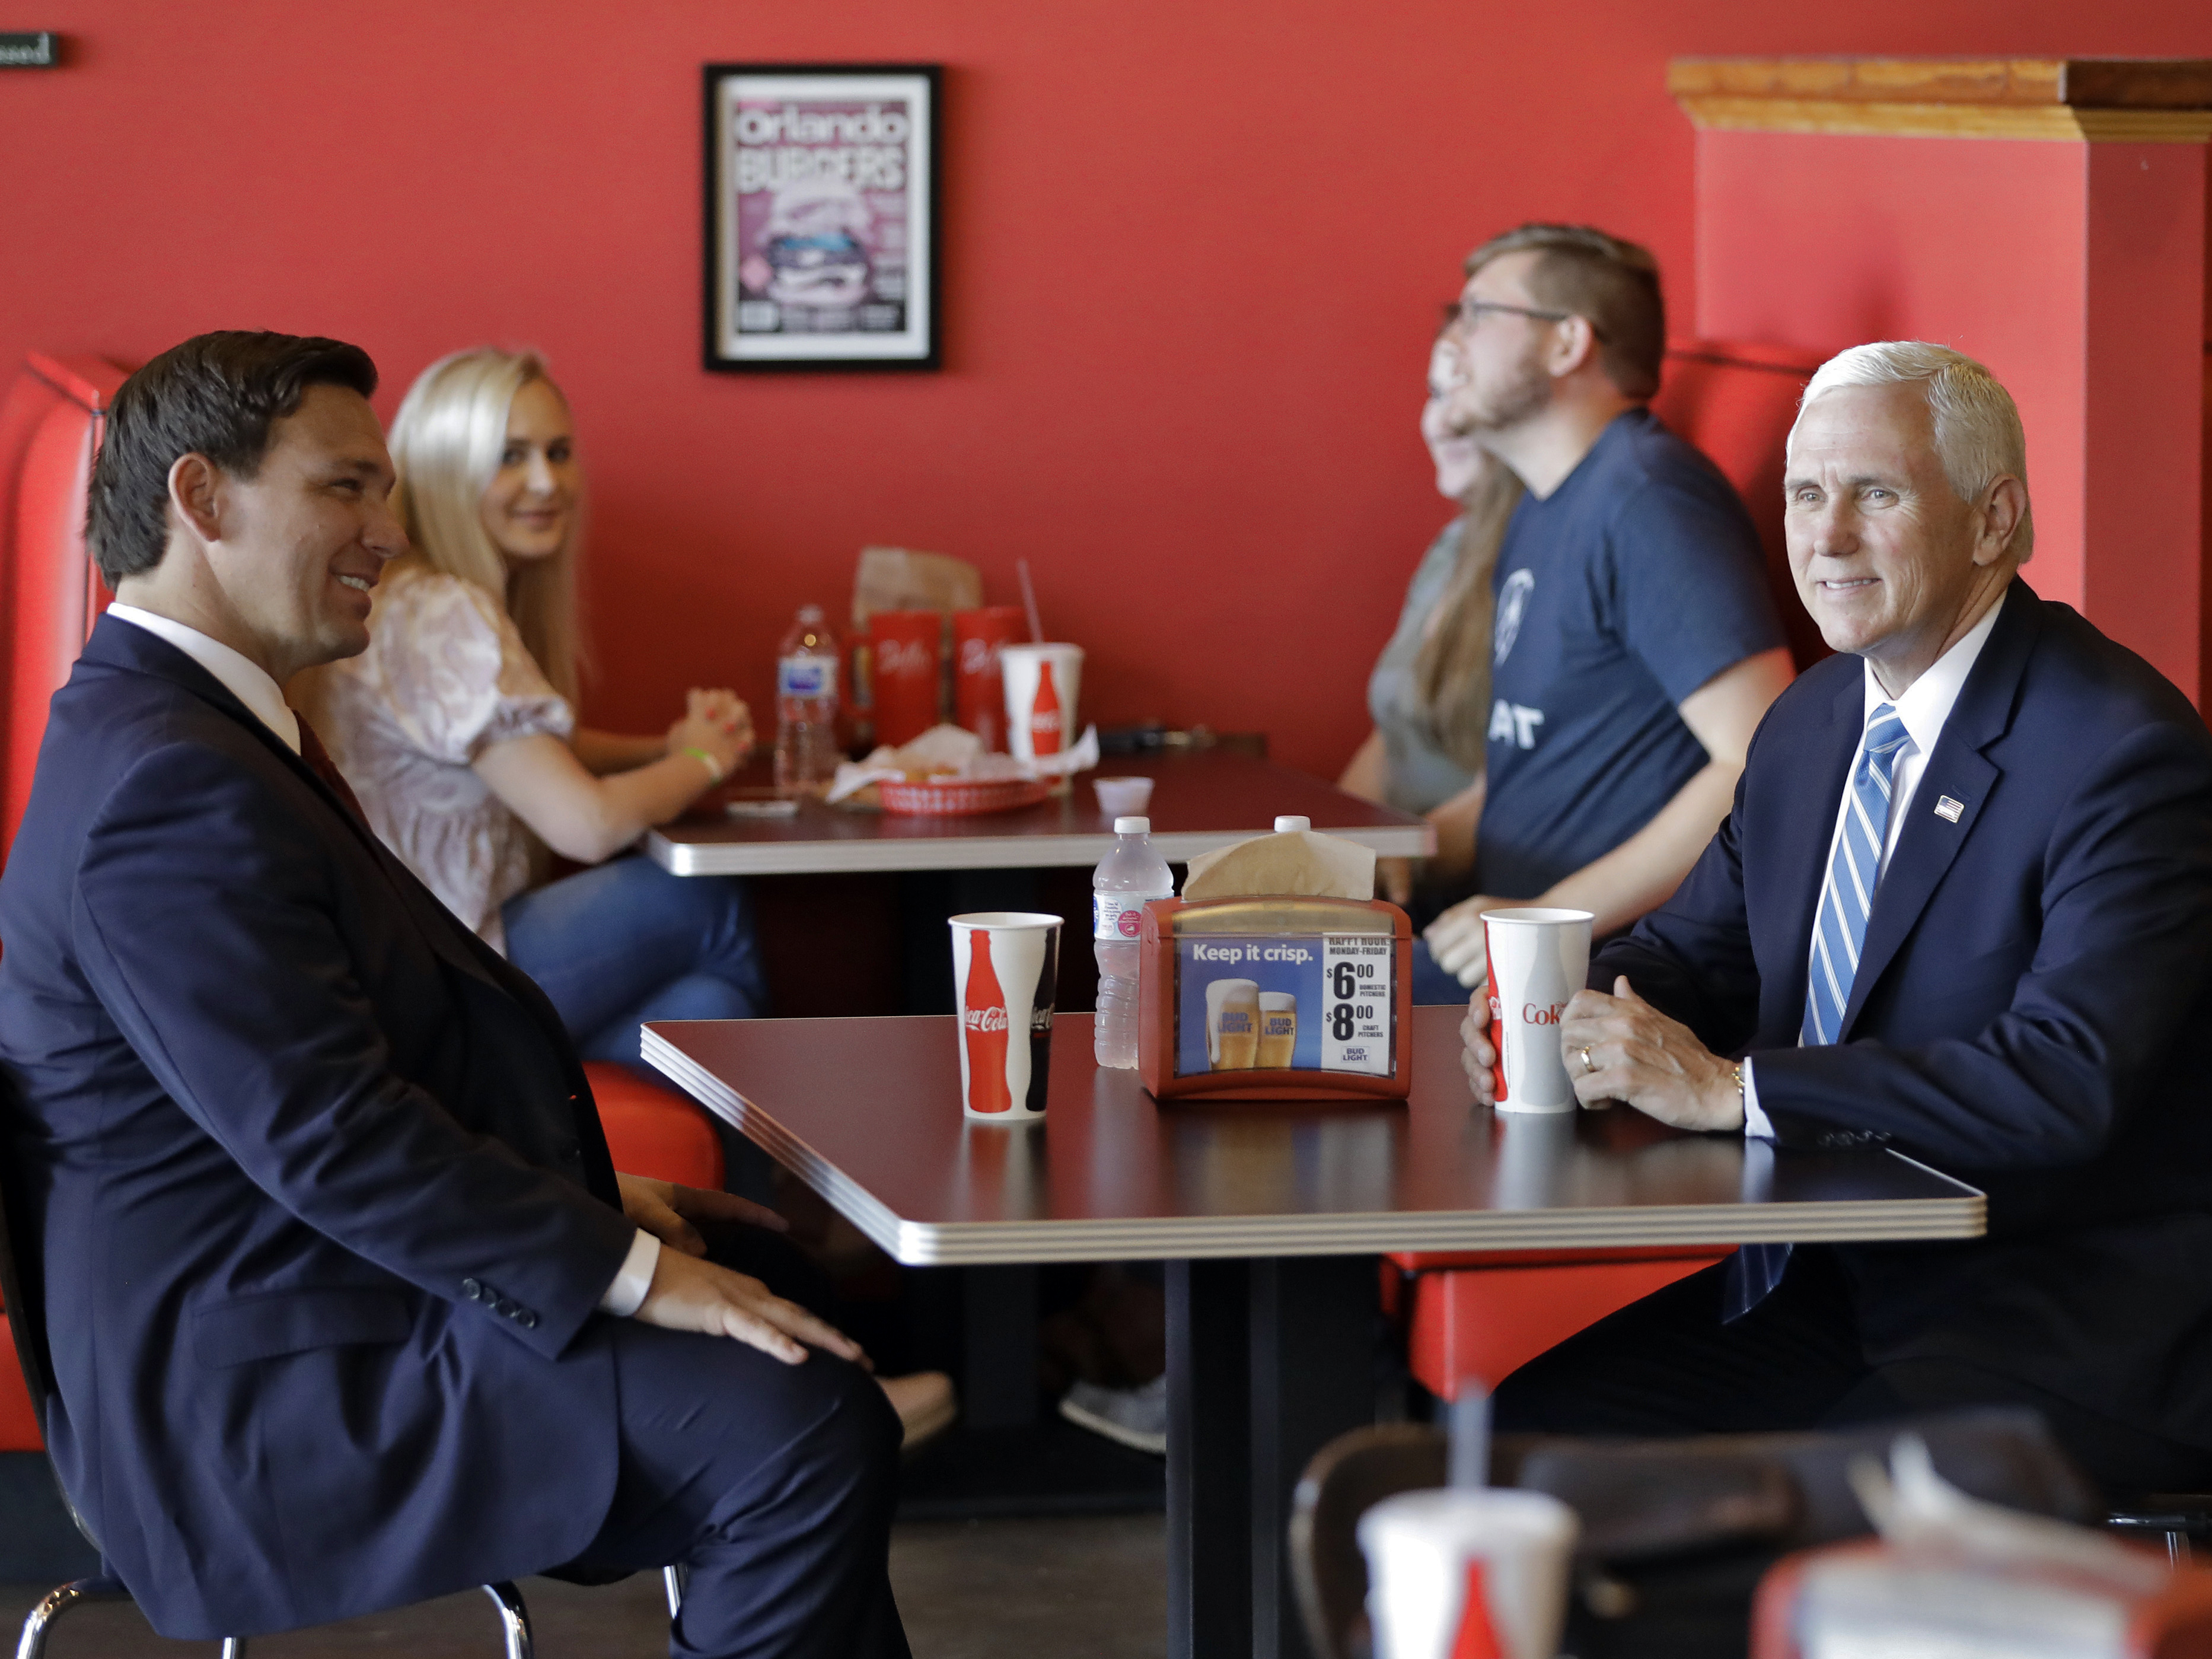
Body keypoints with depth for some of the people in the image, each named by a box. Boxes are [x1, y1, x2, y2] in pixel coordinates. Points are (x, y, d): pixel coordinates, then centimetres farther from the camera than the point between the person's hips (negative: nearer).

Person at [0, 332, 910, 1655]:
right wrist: (627, 1271, -21)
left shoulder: (200, 728, 16)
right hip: (260, 1398, -12)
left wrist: (591, 1199, 12)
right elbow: (324, 1134, -25)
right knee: (806, 1426, -22)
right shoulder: (171, 785, -20)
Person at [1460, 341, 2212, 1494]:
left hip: (2076, 1328, -8)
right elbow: (1701, 944, 20)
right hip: (1827, 1289, 8)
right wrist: (1570, 1020, -6)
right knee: (1525, 1438, -7)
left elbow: (2070, 1081, -26)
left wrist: (1731, 1087, -26)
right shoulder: (1812, 722, 11)